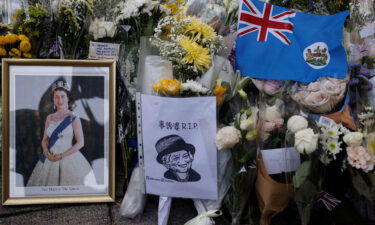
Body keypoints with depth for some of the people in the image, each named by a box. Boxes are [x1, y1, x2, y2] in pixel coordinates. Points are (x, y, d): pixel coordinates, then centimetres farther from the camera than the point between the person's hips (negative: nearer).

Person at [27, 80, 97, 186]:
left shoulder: (74, 118, -6)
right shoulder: (49, 118, 8)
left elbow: (80, 142, -8)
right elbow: (44, 140, 11)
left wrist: (62, 156, -14)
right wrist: (47, 153, -9)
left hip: (69, 159, -4)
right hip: (50, 160, 4)